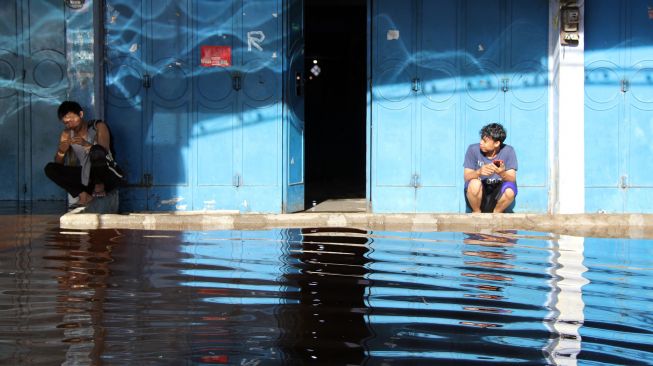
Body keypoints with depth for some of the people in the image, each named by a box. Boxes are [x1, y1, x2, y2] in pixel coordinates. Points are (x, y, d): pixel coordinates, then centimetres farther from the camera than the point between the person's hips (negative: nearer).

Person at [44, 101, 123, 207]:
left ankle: (99, 187, -13)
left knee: (96, 150, -35)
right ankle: (84, 195, -22)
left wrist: (87, 145, -38)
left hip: (108, 175, -5)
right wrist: (61, 151, -21)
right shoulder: (67, 134, 3)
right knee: (50, 168, -10)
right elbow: (58, 164, 1)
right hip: (85, 175, 5)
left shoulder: (98, 126, -8)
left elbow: (104, 152, -21)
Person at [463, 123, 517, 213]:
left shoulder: (508, 151, -9)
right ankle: (476, 213, -4)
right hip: (478, 194, 0)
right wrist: (479, 172, -35)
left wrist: (502, 173, -38)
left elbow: (512, 179, -14)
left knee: (510, 190, -32)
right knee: (475, 184, -34)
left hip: (497, 195, 0)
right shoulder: (473, 149, -10)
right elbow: (467, 177, -12)